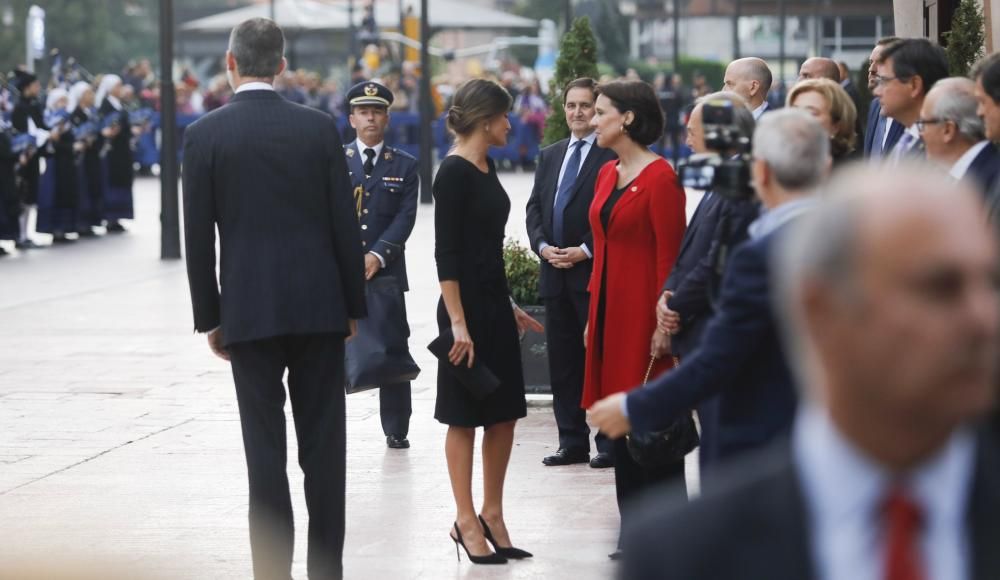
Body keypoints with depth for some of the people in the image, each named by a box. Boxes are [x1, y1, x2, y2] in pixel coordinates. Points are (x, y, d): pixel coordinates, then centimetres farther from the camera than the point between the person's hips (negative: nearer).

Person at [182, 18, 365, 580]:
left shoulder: (206, 134, -4)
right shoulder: (320, 127, 0)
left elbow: (198, 236, -3)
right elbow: (345, 224, 1)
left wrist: (210, 317, 6)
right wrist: (354, 306, 9)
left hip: (248, 309, -1)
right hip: (319, 303, 1)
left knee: (265, 445, 1)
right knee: (324, 444, 6)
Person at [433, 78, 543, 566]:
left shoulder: (486, 167, 11)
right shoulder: (454, 172, -14)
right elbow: (445, 252, -17)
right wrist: (457, 323, -21)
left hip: (495, 302, 9)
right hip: (468, 305, -9)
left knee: (504, 411, 10)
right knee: (465, 415, 0)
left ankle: (492, 515, 18)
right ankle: (466, 521, 8)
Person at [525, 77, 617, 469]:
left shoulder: (611, 156, -6)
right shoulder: (549, 156, 17)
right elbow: (534, 207, 16)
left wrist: (586, 250, -15)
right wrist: (543, 246, -1)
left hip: (594, 273, -7)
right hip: (555, 274, 7)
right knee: (562, 361, 9)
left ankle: (609, 443, 1)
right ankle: (572, 442, 14)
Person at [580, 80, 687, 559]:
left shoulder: (659, 178, -13)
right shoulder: (607, 174, 12)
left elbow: (669, 256, -15)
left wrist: (663, 324, -18)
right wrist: (592, 316, 14)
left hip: (642, 314, -8)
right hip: (609, 311, 8)